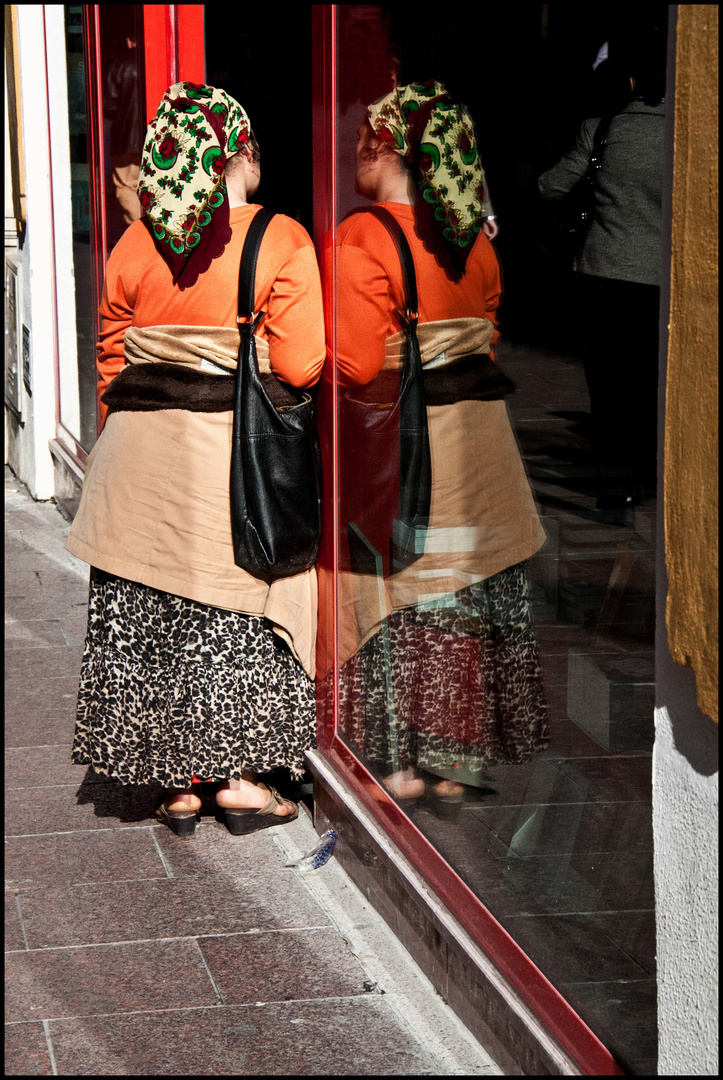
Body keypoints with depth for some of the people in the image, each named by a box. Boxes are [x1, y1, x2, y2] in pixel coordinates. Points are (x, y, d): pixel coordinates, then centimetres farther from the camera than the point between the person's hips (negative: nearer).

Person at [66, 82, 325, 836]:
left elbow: (111, 368, 8)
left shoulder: (133, 245, 2)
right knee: (236, 614, 8)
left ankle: (177, 784, 18)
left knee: (146, 619, 11)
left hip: (143, 456, 4)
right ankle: (239, 781, 13)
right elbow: (300, 365, -13)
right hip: (237, 455, -4)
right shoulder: (281, 241, -10)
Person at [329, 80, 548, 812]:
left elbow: (356, 364, -20)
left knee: (398, 595, 5)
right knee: (465, 592, 12)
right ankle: (454, 764, 20)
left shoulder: (362, 239, -17)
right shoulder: (474, 240, 4)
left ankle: (403, 764, 11)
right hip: (474, 438, 6)